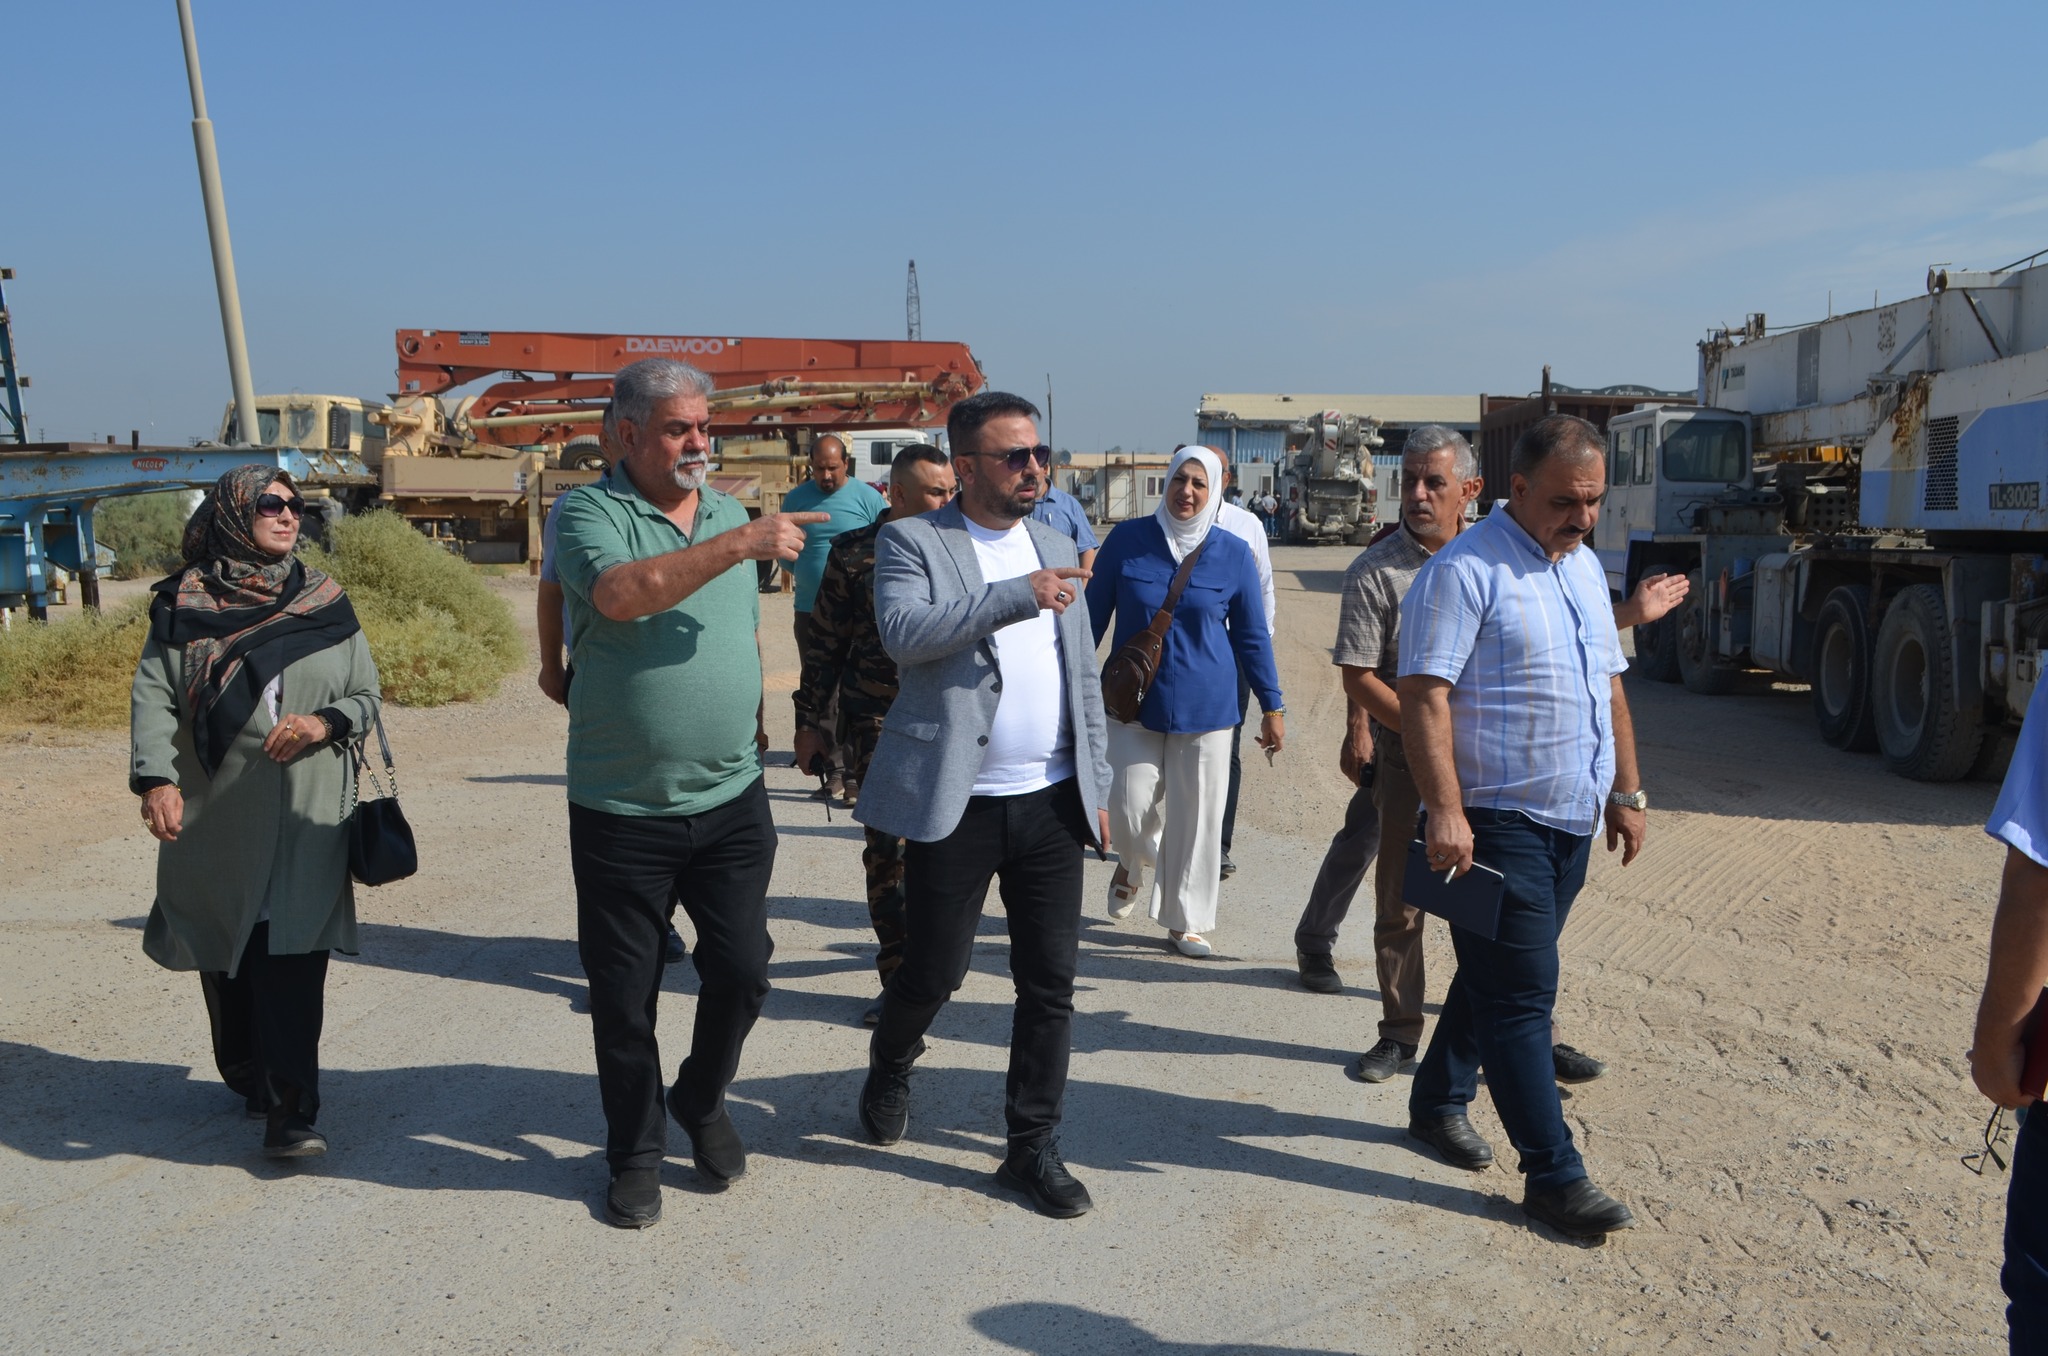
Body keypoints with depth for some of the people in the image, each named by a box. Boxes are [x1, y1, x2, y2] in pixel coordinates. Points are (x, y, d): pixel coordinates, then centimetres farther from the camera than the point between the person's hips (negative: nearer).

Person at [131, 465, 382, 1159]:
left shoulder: (325, 602, 9)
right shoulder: (185, 602, 5)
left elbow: (368, 695, 12)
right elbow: (152, 695, -2)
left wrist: (325, 723, -9)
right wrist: (155, 777, -16)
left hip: (306, 816, 0)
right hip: (216, 816, 0)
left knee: (293, 959, -8)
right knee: (225, 958, 8)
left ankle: (290, 1110, -7)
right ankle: (248, 1077, 27)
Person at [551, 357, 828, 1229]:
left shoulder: (730, 513, 9)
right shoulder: (589, 513, -7)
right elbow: (620, 595, -29)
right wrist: (740, 544, -30)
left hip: (731, 801, 4)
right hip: (621, 809, -3)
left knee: (742, 969, 5)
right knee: (623, 998, 8)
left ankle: (702, 1104, 33)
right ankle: (635, 1155, 29)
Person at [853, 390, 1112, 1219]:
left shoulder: (1056, 549, 13)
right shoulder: (912, 542, -3)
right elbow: (904, 632, -23)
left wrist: (1097, 788, 14)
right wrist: (1016, 595, -25)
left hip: (1051, 801, 4)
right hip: (956, 804, -4)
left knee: (1051, 981, 6)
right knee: (935, 971, 7)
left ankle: (1033, 1147, 20)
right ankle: (889, 1072, 39)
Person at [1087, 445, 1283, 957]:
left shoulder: (1234, 555, -2)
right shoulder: (1127, 539, -4)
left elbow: (1251, 636, 6)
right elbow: (1094, 615, 5)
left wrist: (1272, 708, 8)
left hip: (1204, 707, 1)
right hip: (1133, 702, 0)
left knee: (1196, 817, 5)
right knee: (1130, 811, -3)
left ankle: (1183, 922, 24)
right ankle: (1135, 862, 34)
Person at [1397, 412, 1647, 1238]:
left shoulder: (1585, 567, 15)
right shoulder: (1466, 570, -13)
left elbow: (1609, 687, 21)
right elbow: (1424, 695, -19)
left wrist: (1627, 791, 17)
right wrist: (1445, 810, -25)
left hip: (1571, 822, 8)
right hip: (1497, 822, -8)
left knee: (1498, 979, 17)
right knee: (1521, 994, -4)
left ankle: (1439, 1103, 33)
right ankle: (1554, 1176, 4)